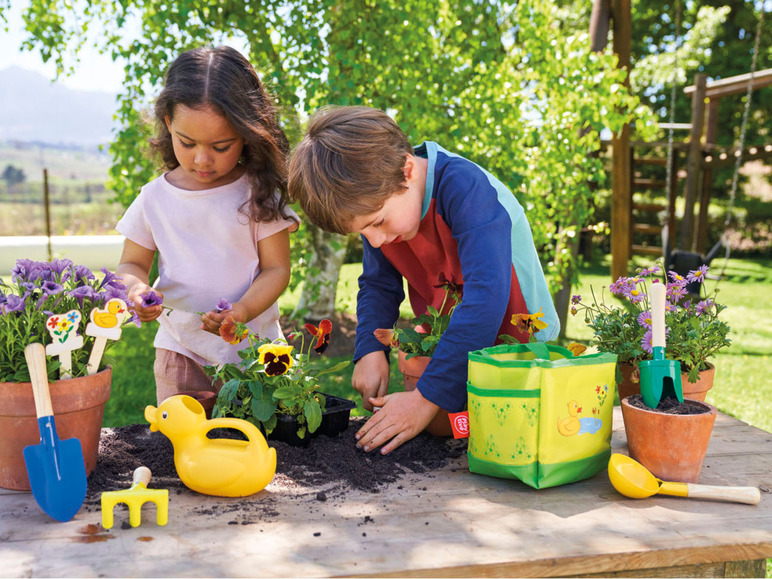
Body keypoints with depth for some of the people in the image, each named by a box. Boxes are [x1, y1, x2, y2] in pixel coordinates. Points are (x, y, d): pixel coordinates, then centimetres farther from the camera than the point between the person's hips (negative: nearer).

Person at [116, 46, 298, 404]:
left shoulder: (259, 194, -6)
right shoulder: (154, 198, 1)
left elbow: (276, 268, -6)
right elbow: (132, 263, 10)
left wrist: (243, 310, -24)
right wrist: (136, 289, -14)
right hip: (181, 350, 2)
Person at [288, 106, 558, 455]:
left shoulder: (466, 189, -30)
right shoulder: (375, 204, -8)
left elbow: (487, 297, -37)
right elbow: (378, 285, 4)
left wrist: (428, 397, -38)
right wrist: (370, 351, -15)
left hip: (519, 344, -5)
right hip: (446, 347, 5)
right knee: (434, 427, -10)